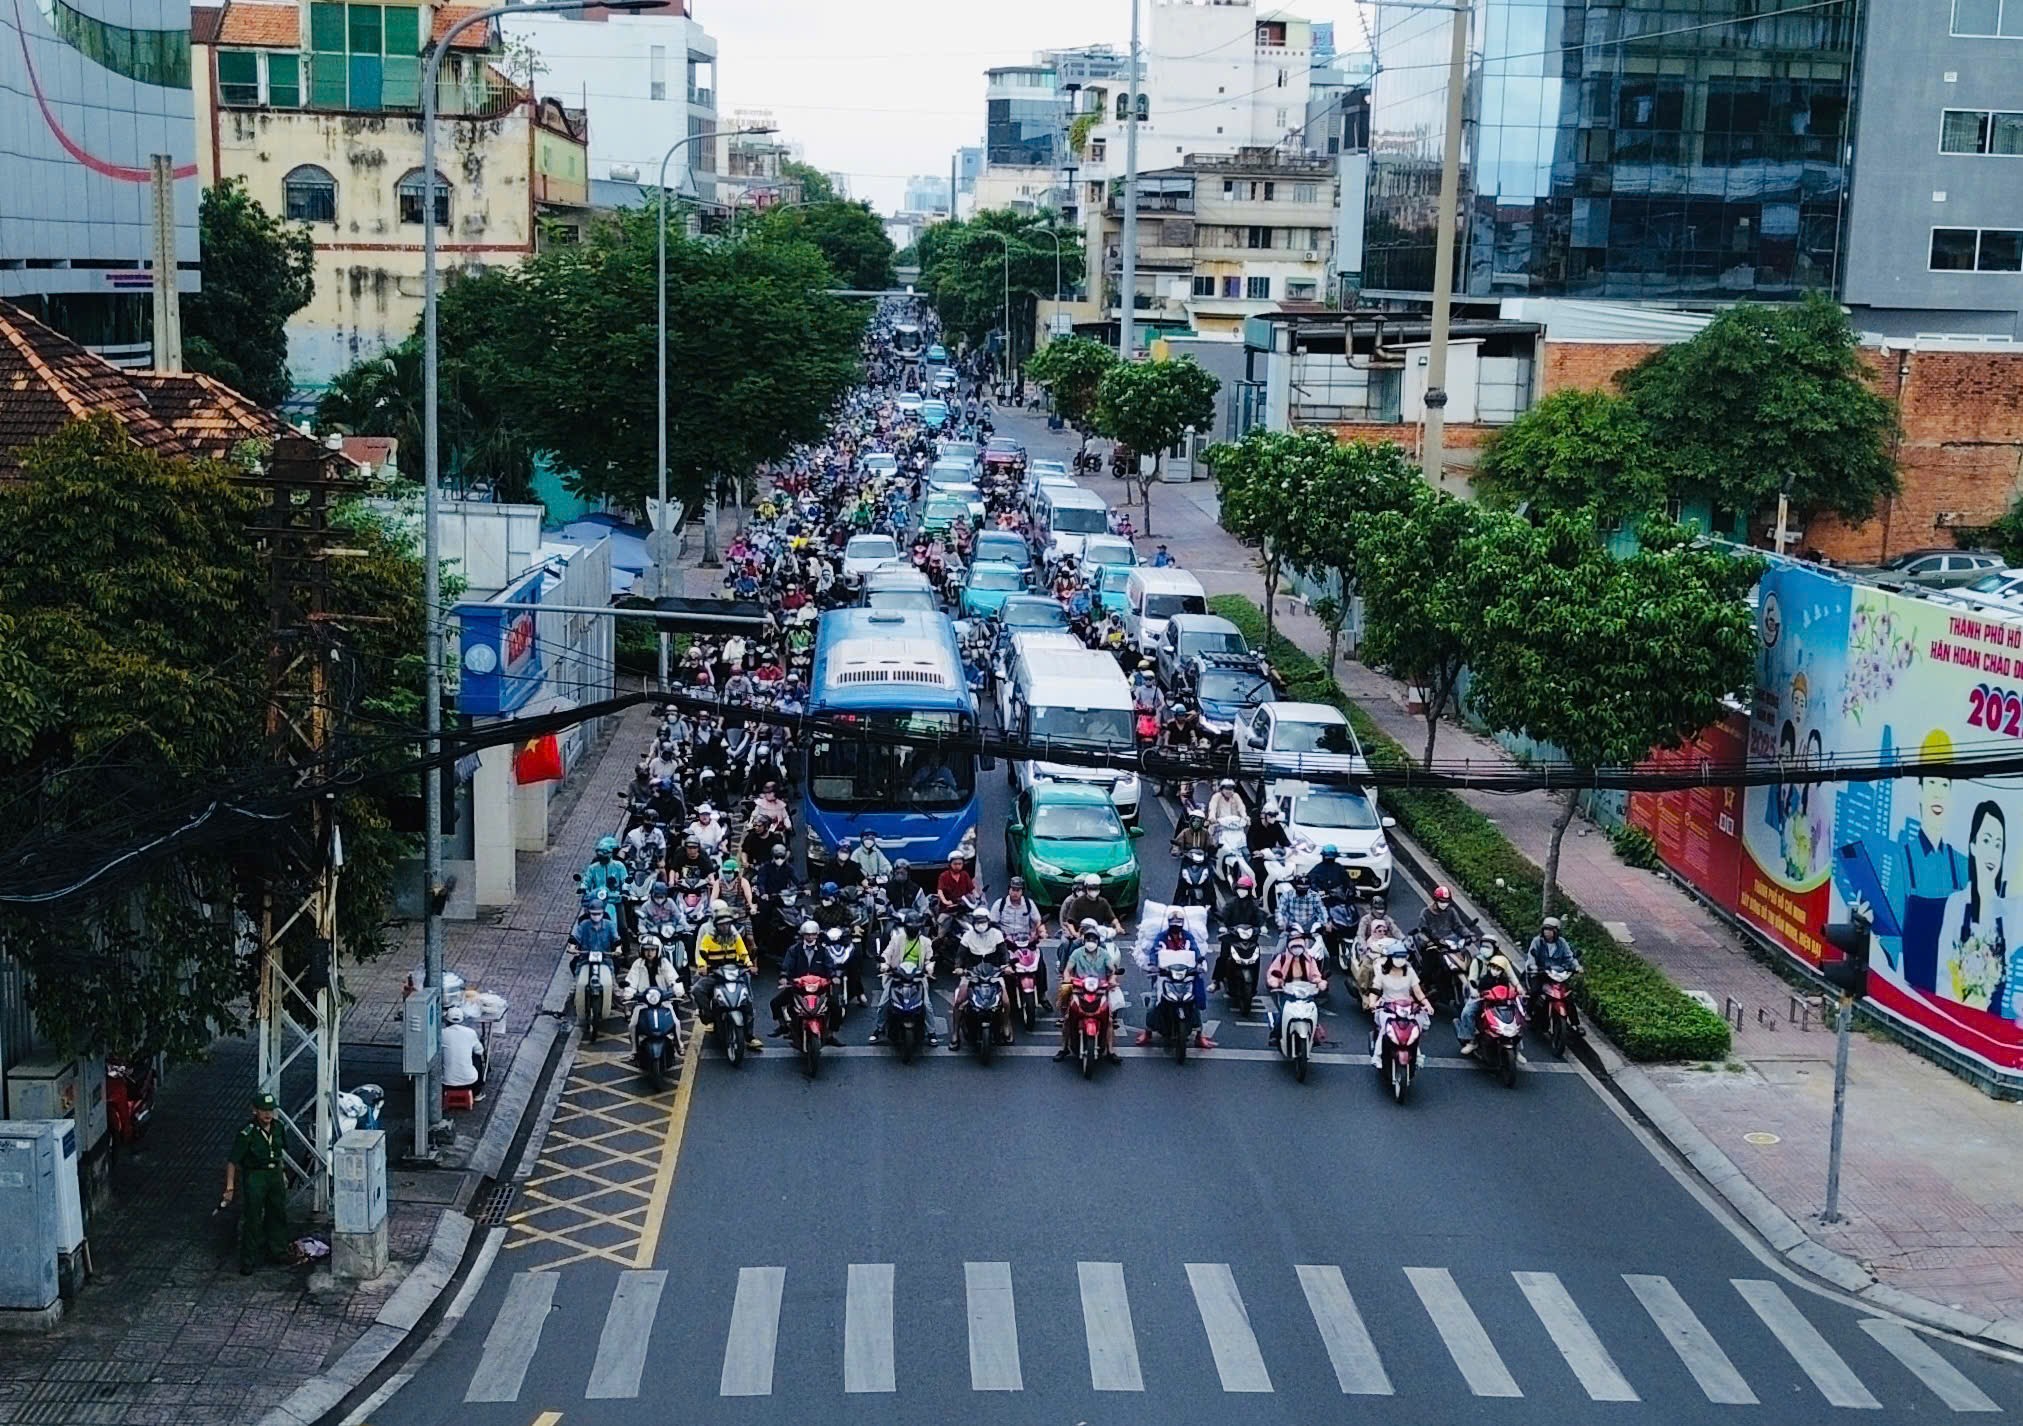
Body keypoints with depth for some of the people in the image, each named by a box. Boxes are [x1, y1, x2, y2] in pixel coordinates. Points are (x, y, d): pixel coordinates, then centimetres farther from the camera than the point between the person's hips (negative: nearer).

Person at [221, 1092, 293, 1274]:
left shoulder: (277, 1128, 1)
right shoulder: (247, 1132, -19)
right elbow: (232, 1161, -18)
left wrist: (283, 1173, 21)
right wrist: (230, 1187, -20)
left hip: (275, 1174, 6)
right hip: (255, 1176, -6)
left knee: (278, 1214, 17)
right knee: (252, 1220, -2)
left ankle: (278, 1251, 33)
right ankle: (248, 1260, 6)